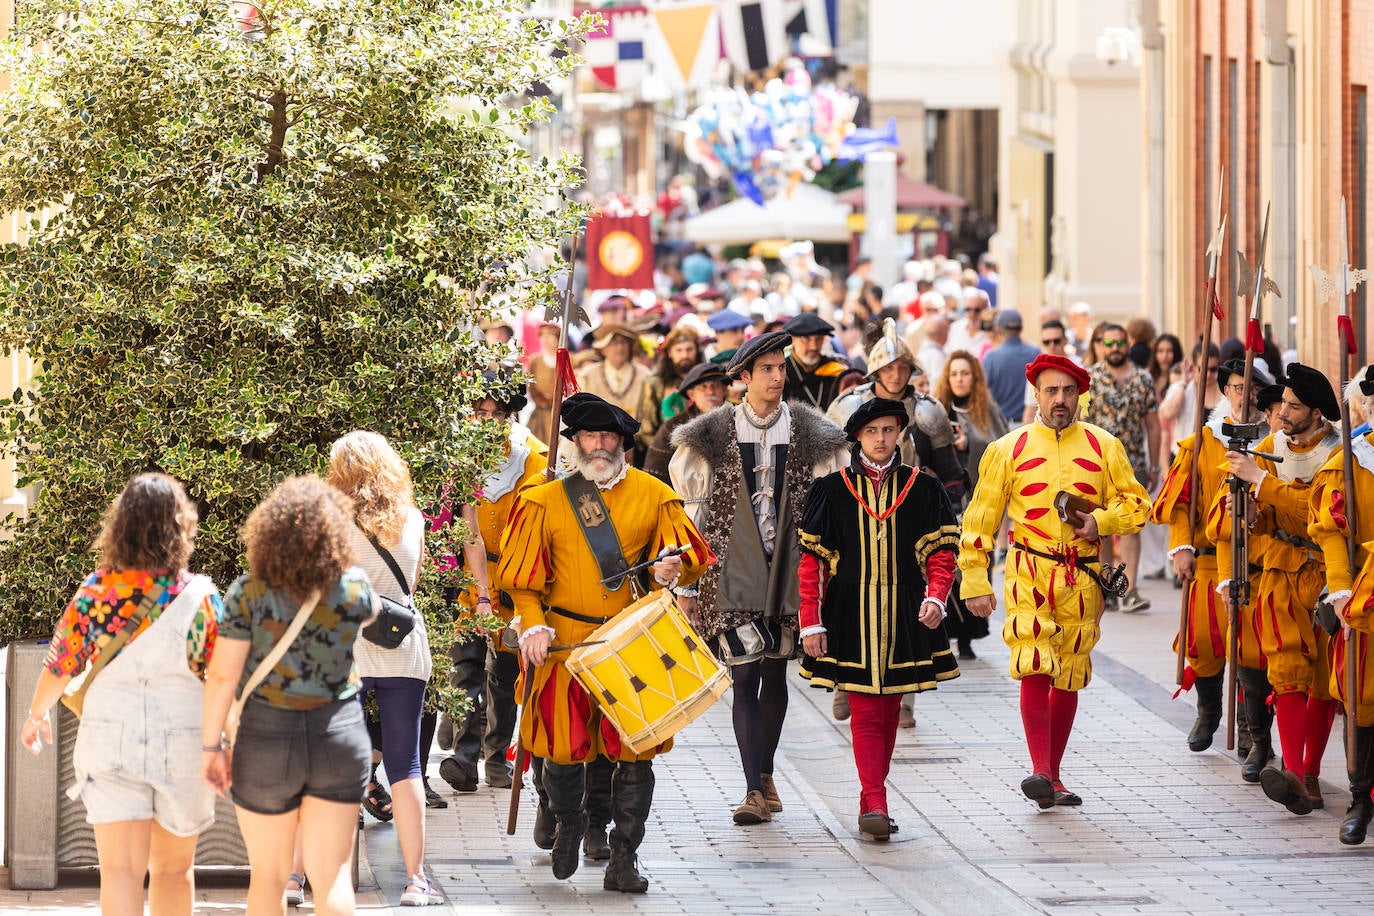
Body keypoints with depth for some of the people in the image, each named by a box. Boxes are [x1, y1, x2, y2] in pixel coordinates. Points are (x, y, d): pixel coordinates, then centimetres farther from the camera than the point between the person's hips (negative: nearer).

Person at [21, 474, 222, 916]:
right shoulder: (201, 596, -8)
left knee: (120, 870, -2)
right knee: (174, 868, 16)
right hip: (182, 740, 0)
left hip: (111, 737, 0)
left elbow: (60, 666, 1)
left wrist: (37, 713, 20)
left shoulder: (96, 591, -6)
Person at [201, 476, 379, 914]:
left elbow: (222, 674, -11)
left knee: (268, 874, 14)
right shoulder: (354, 587, -5)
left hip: (267, 739, -1)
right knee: (332, 875, 4)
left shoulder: (248, 592, -11)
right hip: (339, 736, 1)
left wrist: (211, 745, -2)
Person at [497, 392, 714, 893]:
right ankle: (568, 824, 32)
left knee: (635, 752, -3)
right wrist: (533, 626, -10)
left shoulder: (652, 495, 6)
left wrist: (669, 569, -13)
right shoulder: (546, 502, 4)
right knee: (564, 747, 0)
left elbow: (692, 555, 10)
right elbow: (521, 575, 4)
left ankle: (623, 861, 6)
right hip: (565, 643, -1)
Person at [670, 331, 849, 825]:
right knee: (745, 677, -8)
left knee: (775, 674, 11)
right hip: (733, 575, -2)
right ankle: (755, 790, -11)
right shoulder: (715, 435, 0)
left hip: (787, 570, 2)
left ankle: (765, 775, 26)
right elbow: (692, 514, 5)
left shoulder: (808, 433, 4)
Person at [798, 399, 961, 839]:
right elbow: (811, 560, 2)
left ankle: (871, 799, 18)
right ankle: (875, 803, -15)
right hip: (850, 617, -2)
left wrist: (935, 597, -13)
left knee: (889, 712, 8)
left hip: (905, 619, 2)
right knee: (865, 714, -9)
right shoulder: (831, 490, 2)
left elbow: (941, 552, 6)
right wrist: (811, 622, -4)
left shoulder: (922, 489, 6)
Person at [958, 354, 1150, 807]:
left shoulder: (1104, 446, 8)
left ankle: (1053, 777, 17)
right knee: (1035, 670, -17)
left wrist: (1100, 521, -9)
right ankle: (1040, 773, -22)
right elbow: (981, 517, 7)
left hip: (1083, 579, 2)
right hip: (1030, 574, -2)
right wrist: (975, 581, 2)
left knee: (1068, 679, 7)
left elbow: (1136, 503, 12)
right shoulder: (1008, 450, 5)